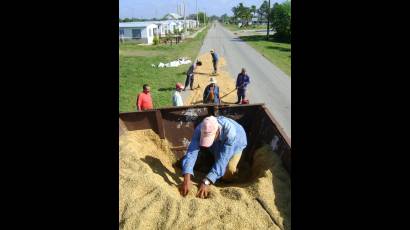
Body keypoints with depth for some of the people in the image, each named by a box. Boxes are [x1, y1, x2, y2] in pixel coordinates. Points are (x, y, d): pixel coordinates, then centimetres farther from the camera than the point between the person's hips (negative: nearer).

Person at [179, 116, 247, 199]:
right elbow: (191, 152, -43)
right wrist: (186, 179, -55)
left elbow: (222, 160, -46)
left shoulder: (230, 132, -46)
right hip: (217, 145, 4)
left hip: (235, 145, -3)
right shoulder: (200, 129, -36)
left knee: (227, 174, -16)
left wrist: (206, 182, -52)